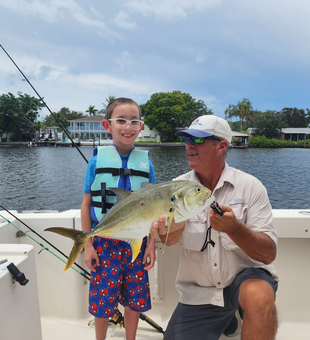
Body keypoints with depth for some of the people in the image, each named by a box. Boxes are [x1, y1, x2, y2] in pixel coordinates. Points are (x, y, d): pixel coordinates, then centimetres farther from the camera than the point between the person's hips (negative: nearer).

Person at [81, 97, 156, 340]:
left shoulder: (145, 162, -1)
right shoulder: (98, 159, -5)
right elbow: (86, 204, -1)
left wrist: (151, 244, 0)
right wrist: (88, 245, -3)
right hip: (105, 242, -1)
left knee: (135, 300, 14)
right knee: (103, 300, 10)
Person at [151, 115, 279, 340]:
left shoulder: (249, 186, -12)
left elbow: (269, 254, -16)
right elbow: (170, 239, -18)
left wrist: (233, 227, -34)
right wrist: (173, 226, -42)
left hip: (245, 277, -3)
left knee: (258, 297, -33)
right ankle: (225, 318, 25)